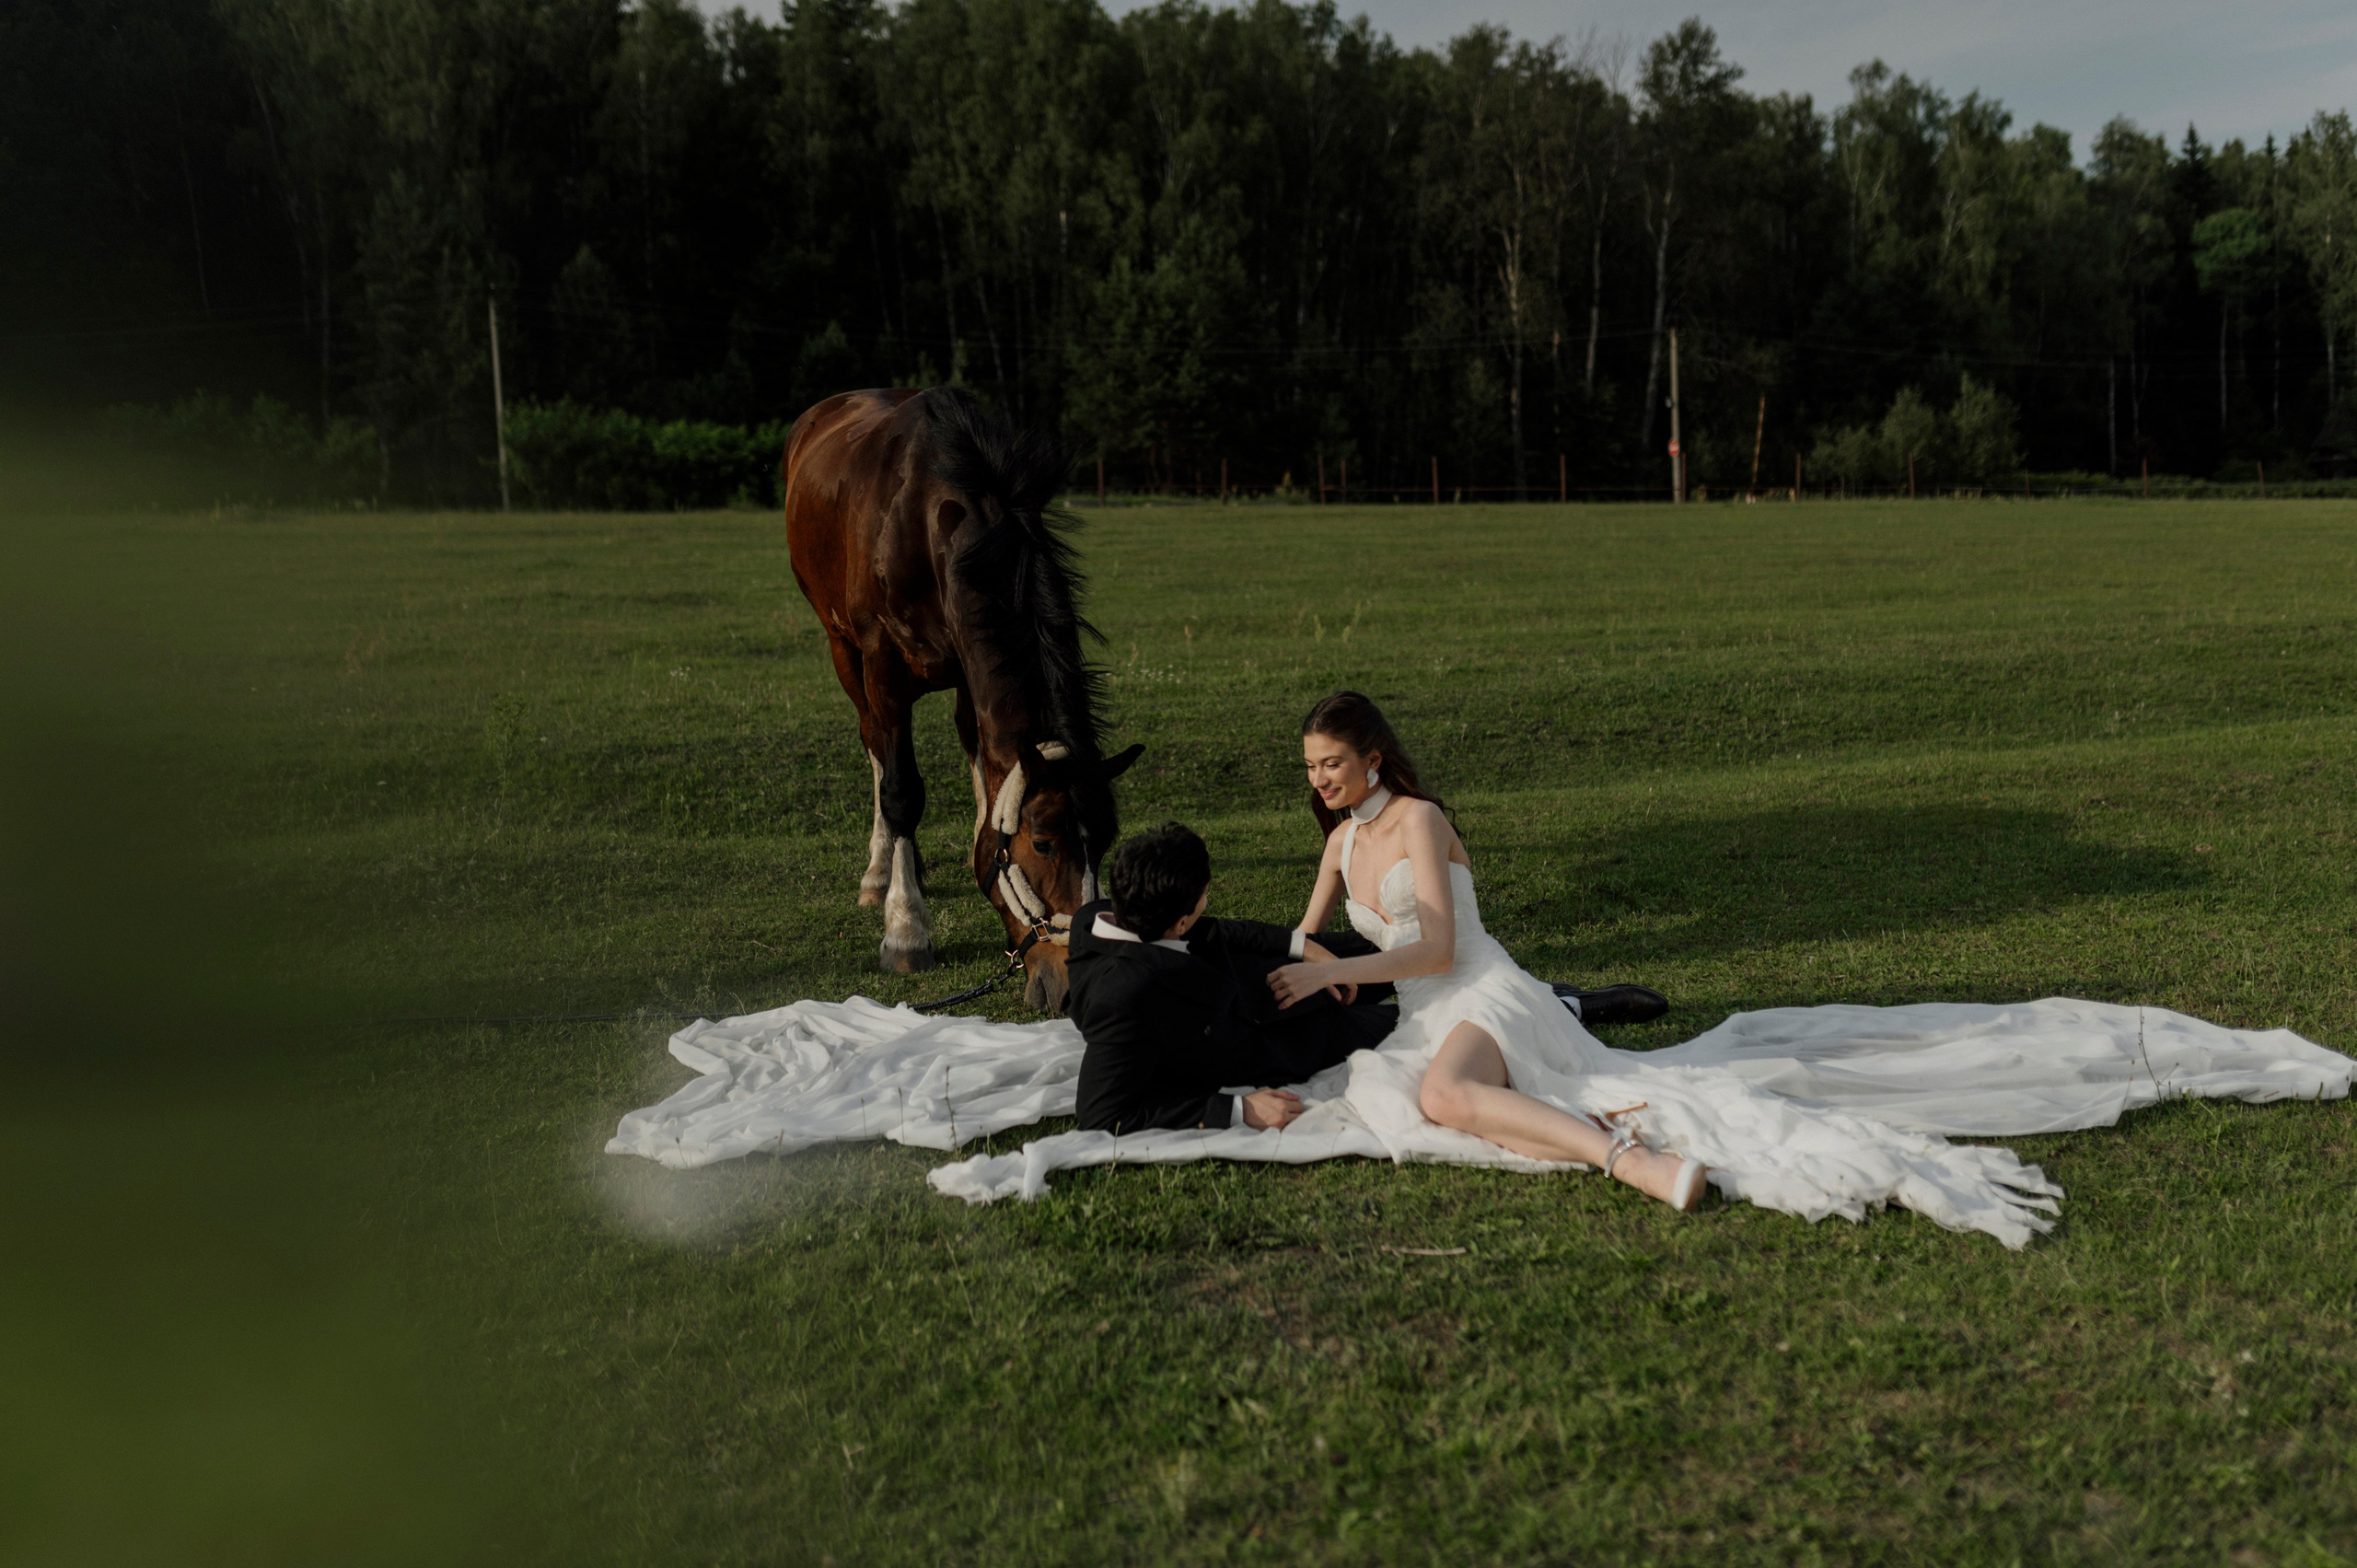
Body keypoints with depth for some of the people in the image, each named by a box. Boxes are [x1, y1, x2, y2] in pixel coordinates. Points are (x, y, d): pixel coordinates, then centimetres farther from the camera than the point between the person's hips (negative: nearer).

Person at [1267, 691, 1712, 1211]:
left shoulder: (1419, 819, -3)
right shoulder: (1342, 840, 20)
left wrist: (1328, 972, -13)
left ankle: (1628, 1160, -44)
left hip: (1482, 991, -5)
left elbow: (1438, 950, -11)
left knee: (1445, 1095, -43)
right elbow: (1305, 938, 34)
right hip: (1423, 1014, 5)